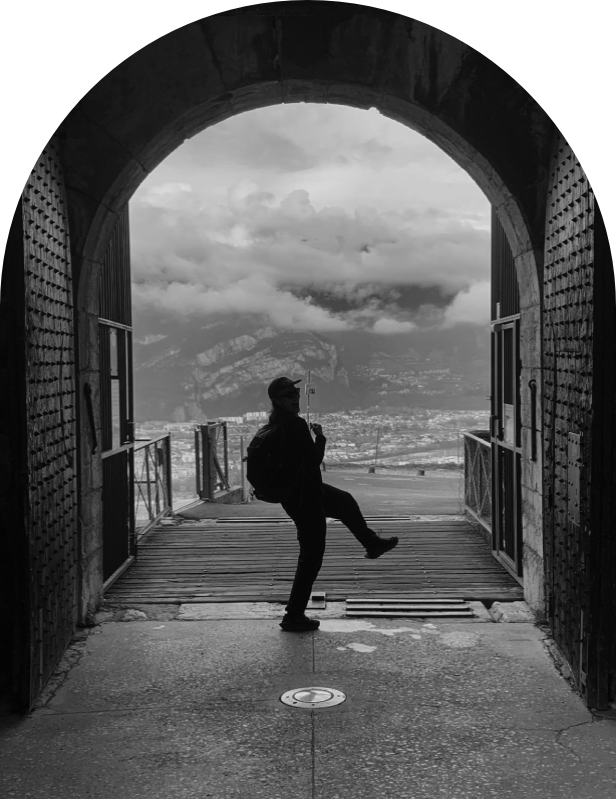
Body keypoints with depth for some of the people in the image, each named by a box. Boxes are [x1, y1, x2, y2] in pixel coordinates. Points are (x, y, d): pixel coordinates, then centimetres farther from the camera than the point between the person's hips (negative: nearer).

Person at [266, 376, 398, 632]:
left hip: (306, 490, 10)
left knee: (346, 502, 32)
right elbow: (314, 459, -26)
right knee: (311, 556, 1)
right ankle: (294, 616, 9)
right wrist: (320, 437, -9)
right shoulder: (295, 425, -28)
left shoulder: (276, 422, 1)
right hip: (304, 498, -10)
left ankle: (372, 543, 57)